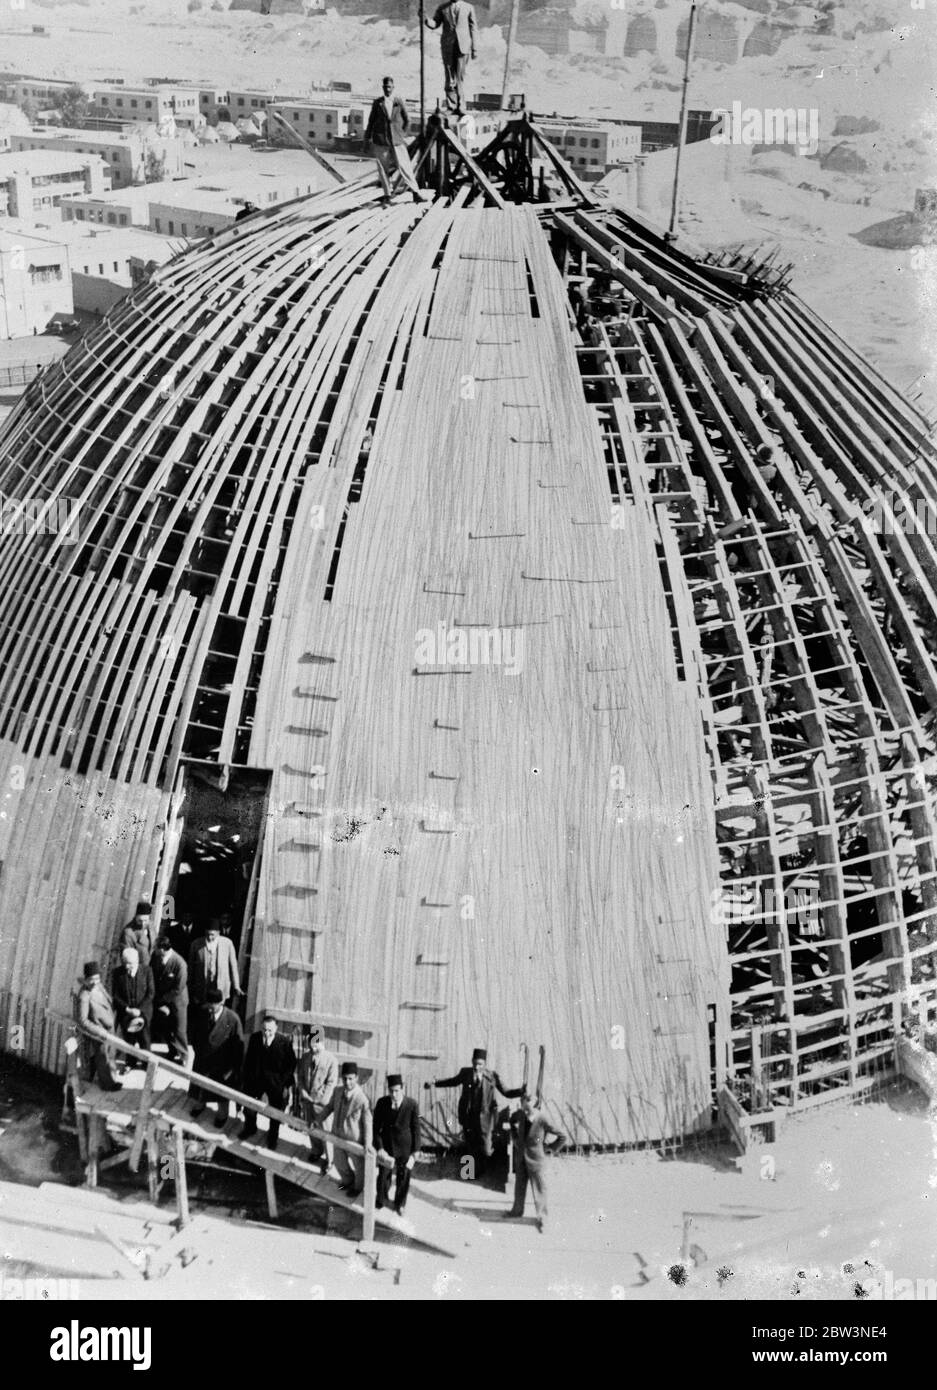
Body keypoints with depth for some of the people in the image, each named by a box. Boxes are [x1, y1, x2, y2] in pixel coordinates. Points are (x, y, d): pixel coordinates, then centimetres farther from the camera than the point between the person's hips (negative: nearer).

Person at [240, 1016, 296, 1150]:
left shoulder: (285, 1042, -19)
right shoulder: (254, 1038, -9)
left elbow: (291, 1064, -11)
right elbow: (248, 1060, 2)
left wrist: (287, 1085, -11)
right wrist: (244, 1080, 4)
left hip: (276, 1083, -3)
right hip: (255, 1079, 3)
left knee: (276, 1112, 13)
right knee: (249, 1109, 17)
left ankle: (272, 1138, 38)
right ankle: (250, 1129, 48)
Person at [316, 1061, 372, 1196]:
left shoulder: (362, 1099, -30)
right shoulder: (337, 1091, -14)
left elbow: (367, 1122, -21)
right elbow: (330, 1106, 6)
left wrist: (368, 1142, -20)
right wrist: (319, 1120, 4)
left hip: (354, 1139, -5)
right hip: (338, 1136, 5)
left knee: (358, 1165, 21)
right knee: (339, 1163, 27)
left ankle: (358, 1187, 50)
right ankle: (348, 1181, 57)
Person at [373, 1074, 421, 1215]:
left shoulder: (412, 1105, -22)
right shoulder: (382, 1103, -17)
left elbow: (415, 1129, -11)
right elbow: (376, 1127, -9)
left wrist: (415, 1151, -6)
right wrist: (379, 1148, -16)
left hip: (405, 1148, -1)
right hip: (386, 1146, 1)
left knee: (403, 1177, 16)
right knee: (383, 1176, 13)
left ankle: (400, 1204, 42)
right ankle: (382, 1202, 42)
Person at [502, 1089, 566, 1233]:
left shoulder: (542, 1120, -26)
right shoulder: (520, 1114, -12)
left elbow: (562, 1137, -19)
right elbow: (512, 1120, 16)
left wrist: (551, 1149, -10)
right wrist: (515, 1137, 12)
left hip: (535, 1158, -5)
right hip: (521, 1155, 5)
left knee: (539, 1188, 7)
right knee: (519, 1185, 22)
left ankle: (541, 1218, 22)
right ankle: (517, 1210, 42)